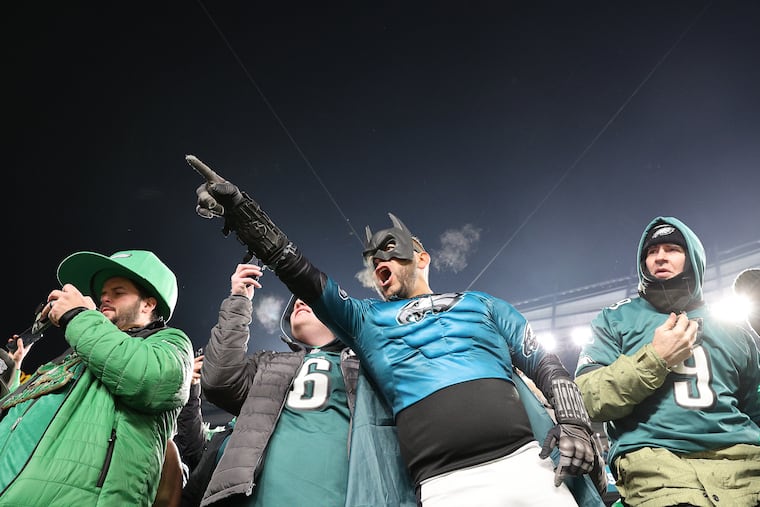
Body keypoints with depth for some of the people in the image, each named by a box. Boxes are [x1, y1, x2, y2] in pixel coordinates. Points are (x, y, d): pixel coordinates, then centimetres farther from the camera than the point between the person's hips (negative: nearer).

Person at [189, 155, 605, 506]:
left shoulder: (481, 304, 19)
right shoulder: (366, 319, 18)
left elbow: (544, 366, 16)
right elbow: (298, 272, 10)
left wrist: (574, 421, -2)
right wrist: (237, 208, 4)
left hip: (524, 466, 1)